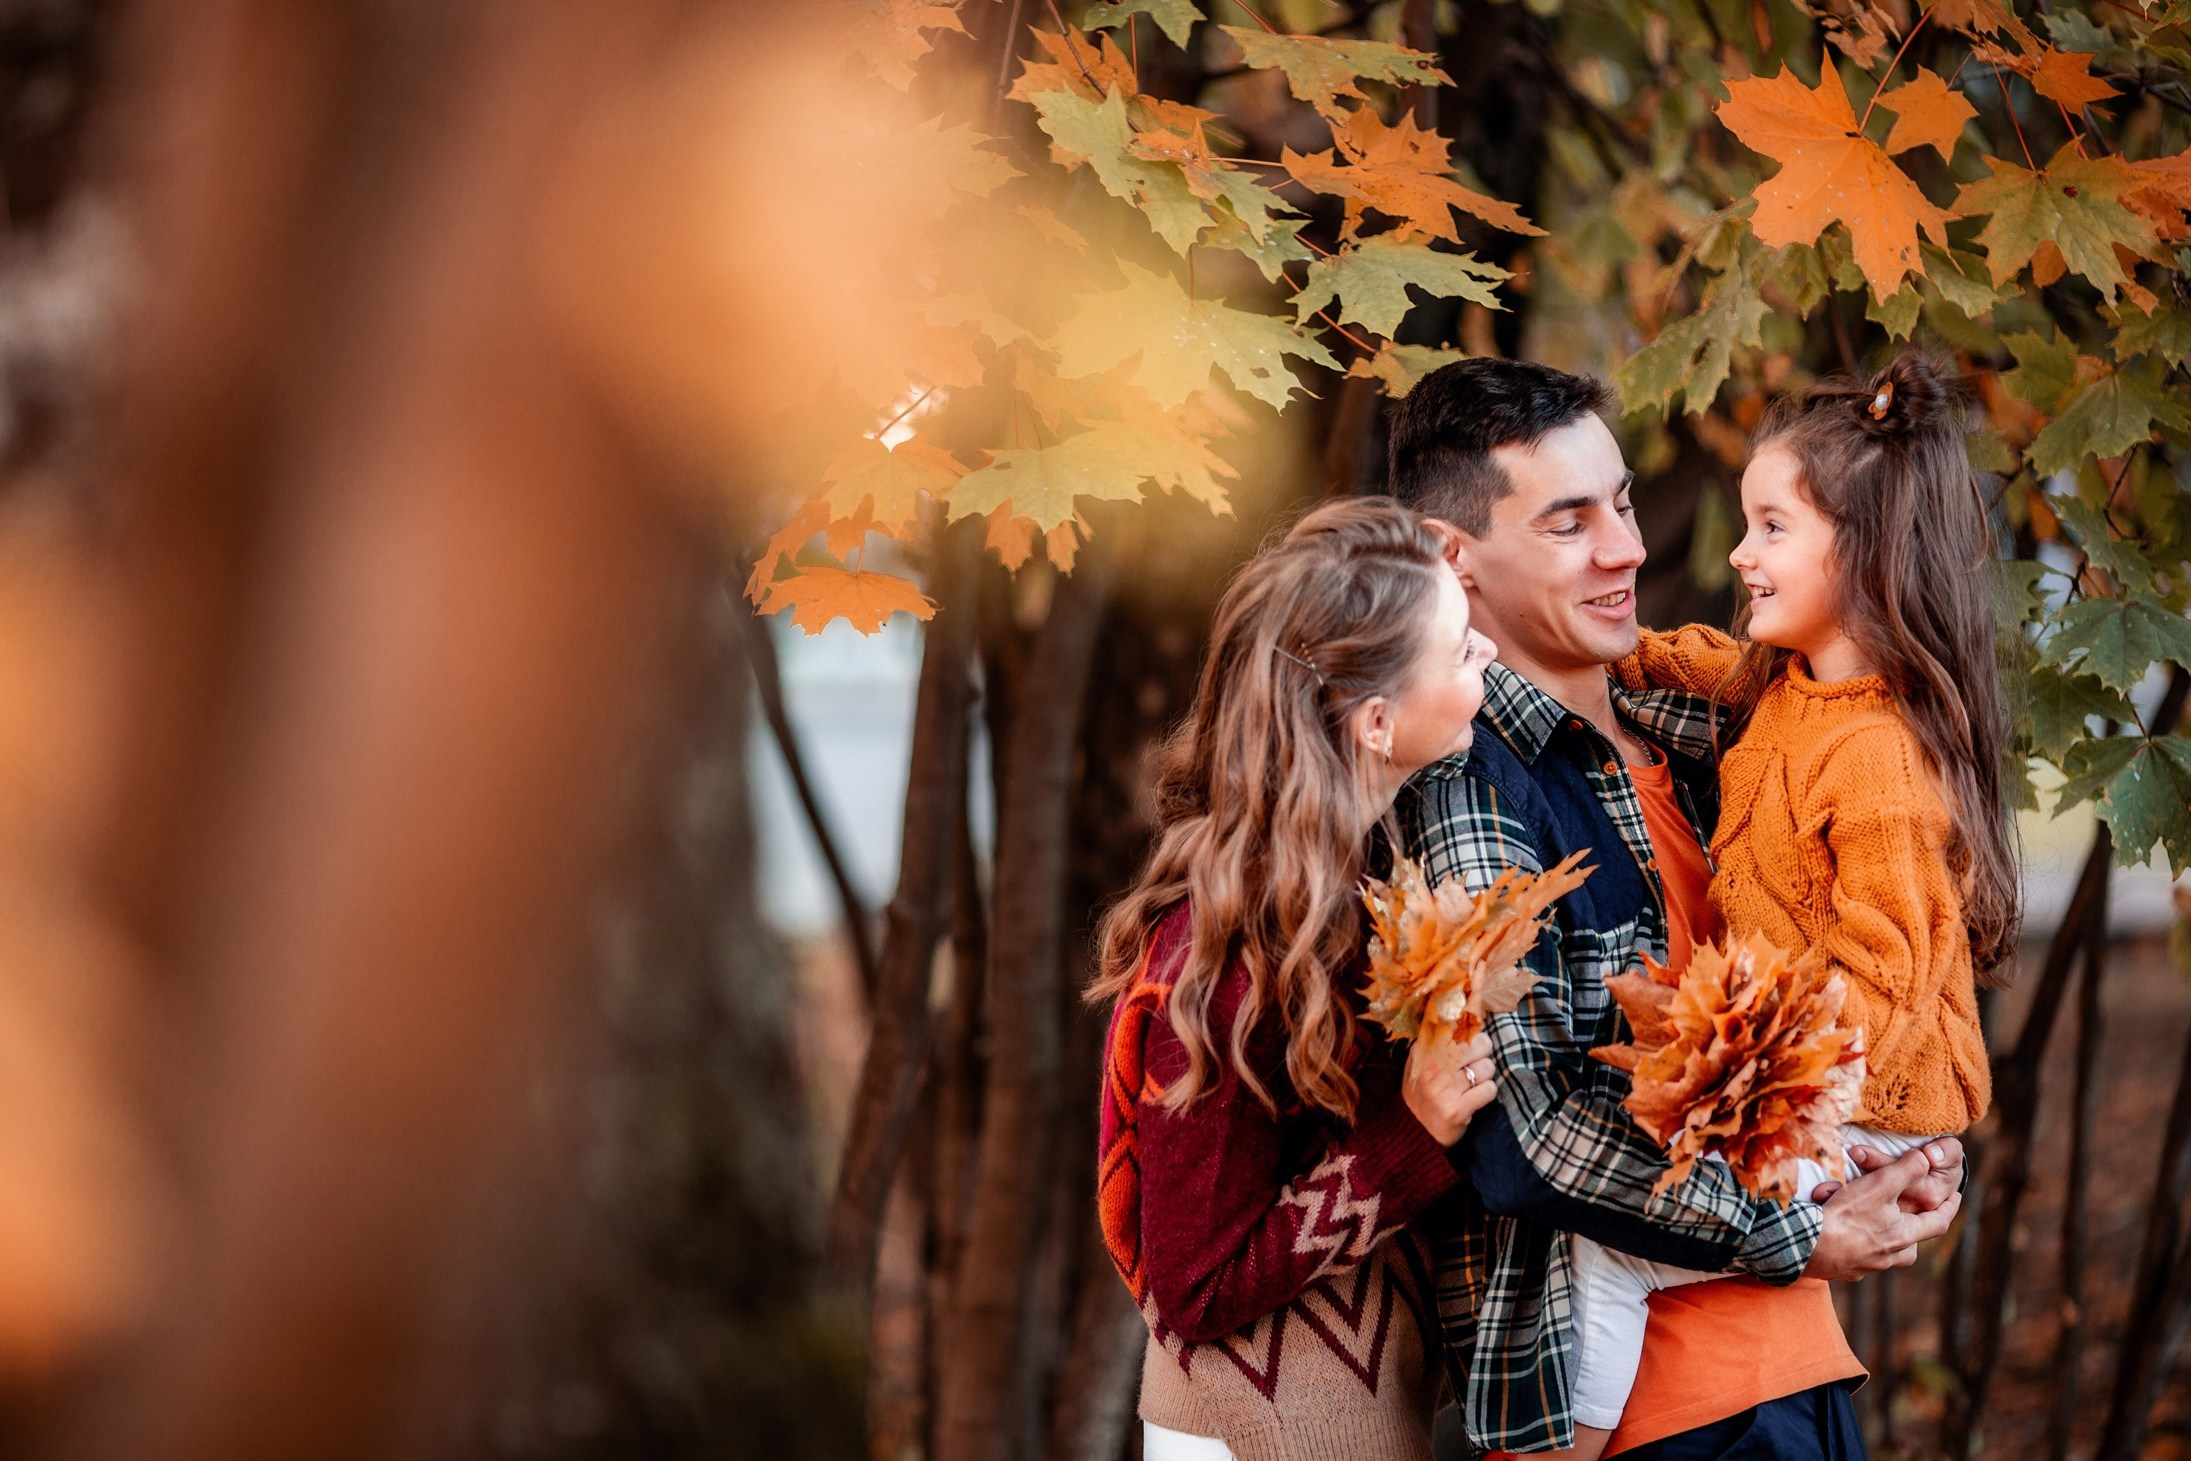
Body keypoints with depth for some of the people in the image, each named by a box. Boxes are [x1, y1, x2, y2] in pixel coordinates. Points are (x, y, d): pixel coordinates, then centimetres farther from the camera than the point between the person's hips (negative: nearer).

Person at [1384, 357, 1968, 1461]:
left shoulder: (1682, 741, 12)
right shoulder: (1464, 786, -14)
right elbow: (1518, 1126, -20)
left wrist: (1901, 1157, 0)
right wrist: (1796, 1238, -14)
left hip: (1795, 1352, 8)